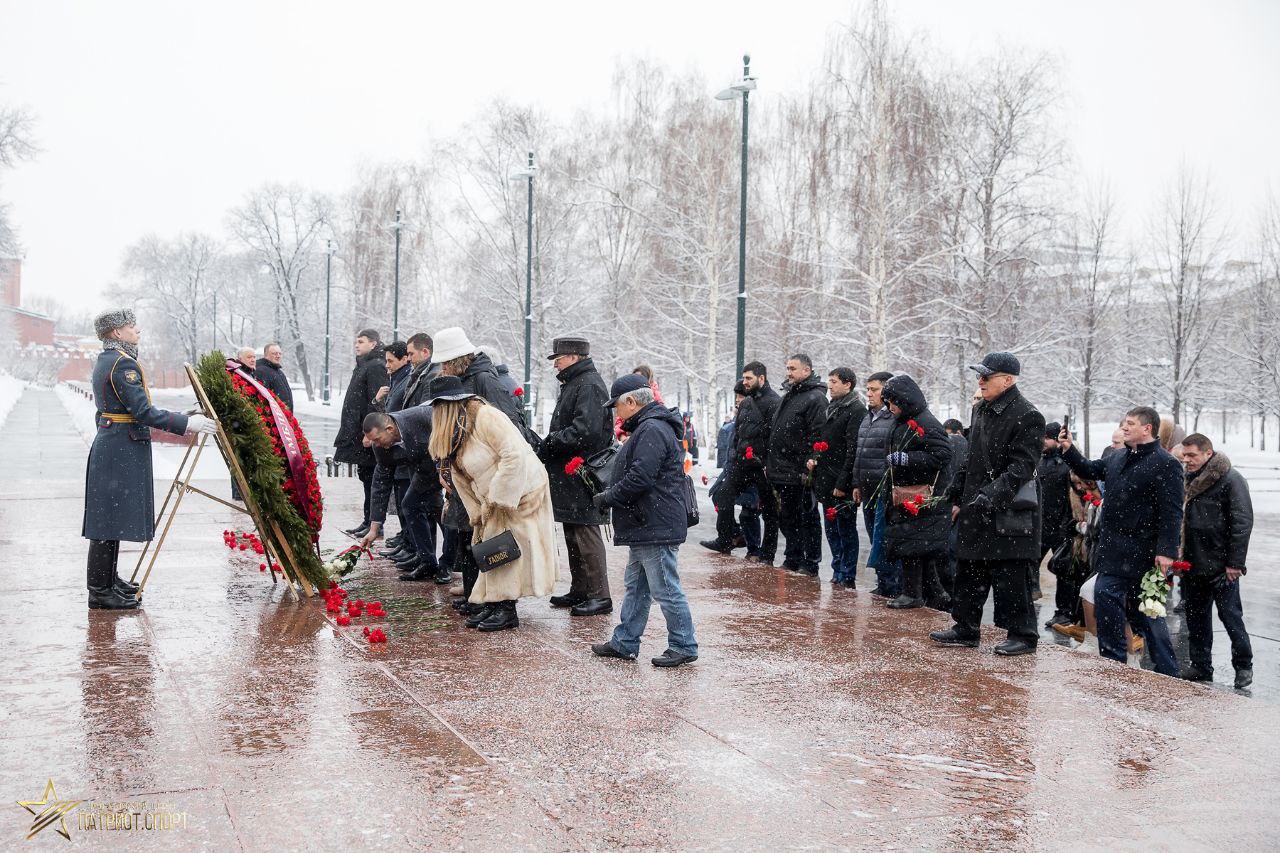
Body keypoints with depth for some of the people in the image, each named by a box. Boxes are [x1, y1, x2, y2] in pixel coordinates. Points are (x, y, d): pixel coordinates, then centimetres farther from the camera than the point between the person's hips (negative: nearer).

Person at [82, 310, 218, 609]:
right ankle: (100, 591, -3)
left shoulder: (104, 360, 16)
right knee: (111, 516, -7)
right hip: (123, 448, -11)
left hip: (108, 442, 11)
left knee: (110, 515, 16)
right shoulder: (123, 363, -17)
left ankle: (107, 579, 26)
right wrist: (186, 423, -20)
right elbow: (143, 412, -22)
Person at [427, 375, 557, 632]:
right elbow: (463, 477, 9)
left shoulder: (487, 417, -21)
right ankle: (492, 604, 10)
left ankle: (507, 610, -3)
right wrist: (477, 514, 3)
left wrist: (496, 498, -21)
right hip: (496, 499, 9)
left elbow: (514, 455, -27)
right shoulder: (456, 432, 8)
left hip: (522, 492, -9)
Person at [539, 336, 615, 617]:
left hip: (581, 476, -11)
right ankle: (580, 591, 23)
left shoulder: (589, 386, -15)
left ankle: (600, 596, -5)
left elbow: (585, 431, -25)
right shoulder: (573, 384, 19)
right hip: (569, 477, 11)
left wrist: (549, 444, -17)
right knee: (573, 534, 15)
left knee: (586, 534, -9)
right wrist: (547, 445, 9)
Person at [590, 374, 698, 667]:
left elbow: (640, 478, -25)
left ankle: (684, 646, 4)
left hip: (657, 527, -11)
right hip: (646, 526, 11)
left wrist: (607, 498, -13)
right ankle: (624, 643, 24)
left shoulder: (652, 430, -18)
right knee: (636, 587, 16)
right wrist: (609, 494, 14)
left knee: (665, 589, -4)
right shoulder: (646, 428, 17)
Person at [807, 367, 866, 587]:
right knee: (832, 530, 14)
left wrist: (843, 483, -20)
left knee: (846, 530, -2)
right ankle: (838, 572, 23)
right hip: (825, 481, 9)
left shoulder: (856, 410, -12)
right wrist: (812, 458, 4)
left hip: (842, 484, -9)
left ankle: (847, 577, 3)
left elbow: (853, 450, -17)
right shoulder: (830, 408, 16)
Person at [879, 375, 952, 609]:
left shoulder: (927, 424, -13)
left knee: (911, 544, -4)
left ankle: (912, 594, 4)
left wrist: (905, 458, -21)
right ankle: (936, 594, 17)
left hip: (921, 498, -9)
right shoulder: (902, 423, 16)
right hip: (902, 495, 9)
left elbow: (942, 456, -21)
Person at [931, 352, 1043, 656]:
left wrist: (991, 495, -29)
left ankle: (1022, 634, 8)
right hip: (976, 511, 9)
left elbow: (1021, 467, -20)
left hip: (1008, 514, -9)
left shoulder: (1027, 417, -13)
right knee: (969, 573, 14)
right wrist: (957, 497, 19)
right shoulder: (981, 411, 14)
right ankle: (965, 629, 25)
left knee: (1009, 576, -3)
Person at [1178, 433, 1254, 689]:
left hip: (1220, 565, -7)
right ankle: (1201, 666, 22)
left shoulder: (1231, 479, -11)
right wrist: (1180, 557, 13)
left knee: (1230, 615, 1)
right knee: (1196, 616, 12)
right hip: (1193, 563, 7)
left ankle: (1244, 666, 16)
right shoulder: (1190, 479, 11)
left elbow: (1242, 522, -15)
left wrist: (1235, 562, -17)